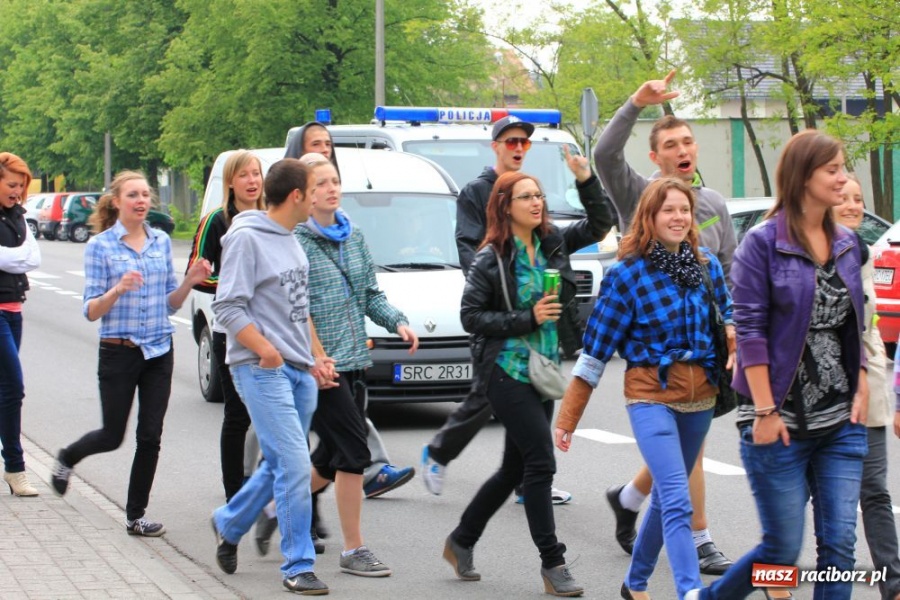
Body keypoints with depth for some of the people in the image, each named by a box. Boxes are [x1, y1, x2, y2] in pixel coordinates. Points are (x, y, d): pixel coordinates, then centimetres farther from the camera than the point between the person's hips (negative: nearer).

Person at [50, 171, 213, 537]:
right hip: (119, 352, -3)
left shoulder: (161, 241, 7)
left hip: (159, 352, 3)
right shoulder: (100, 246, -6)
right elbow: (91, 311, -7)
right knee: (113, 436, 6)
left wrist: (190, 281, -7)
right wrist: (118, 289, -25)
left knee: (150, 437, 1)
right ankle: (66, 459, 37)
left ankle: (135, 516, 10)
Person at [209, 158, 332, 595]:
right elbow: (228, 307, -15)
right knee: (294, 464, -12)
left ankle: (228, 525, 36)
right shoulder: (247, 239, -10)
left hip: (299, 371, 9)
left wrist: (313, 358, 17)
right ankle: (298, 566, -4)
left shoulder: (292, 241, 16)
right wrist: (264, 348, -24)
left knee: (279, 466, 13)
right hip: (261, 369, -9)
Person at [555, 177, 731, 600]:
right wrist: (567, 418, -5)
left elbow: (727, 319, 21)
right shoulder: (626, 275, -9)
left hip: (700, 398, 5)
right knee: (678, 503, -17)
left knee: (667, 496, 17)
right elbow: (595, 351, -5)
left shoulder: (708, 266, 4)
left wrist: (731, 337, -4)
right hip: (651, 395, -5)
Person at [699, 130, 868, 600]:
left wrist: (861, 390, 4)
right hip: (782, 421, -5)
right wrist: (764, 412, -16)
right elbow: (750, 331, -11)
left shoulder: (847, 244, 10)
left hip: (841, 421, 5)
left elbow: (854, 326, 16)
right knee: (783, 548, -1)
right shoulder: (763, 243, -8)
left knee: (839, 545, 1)